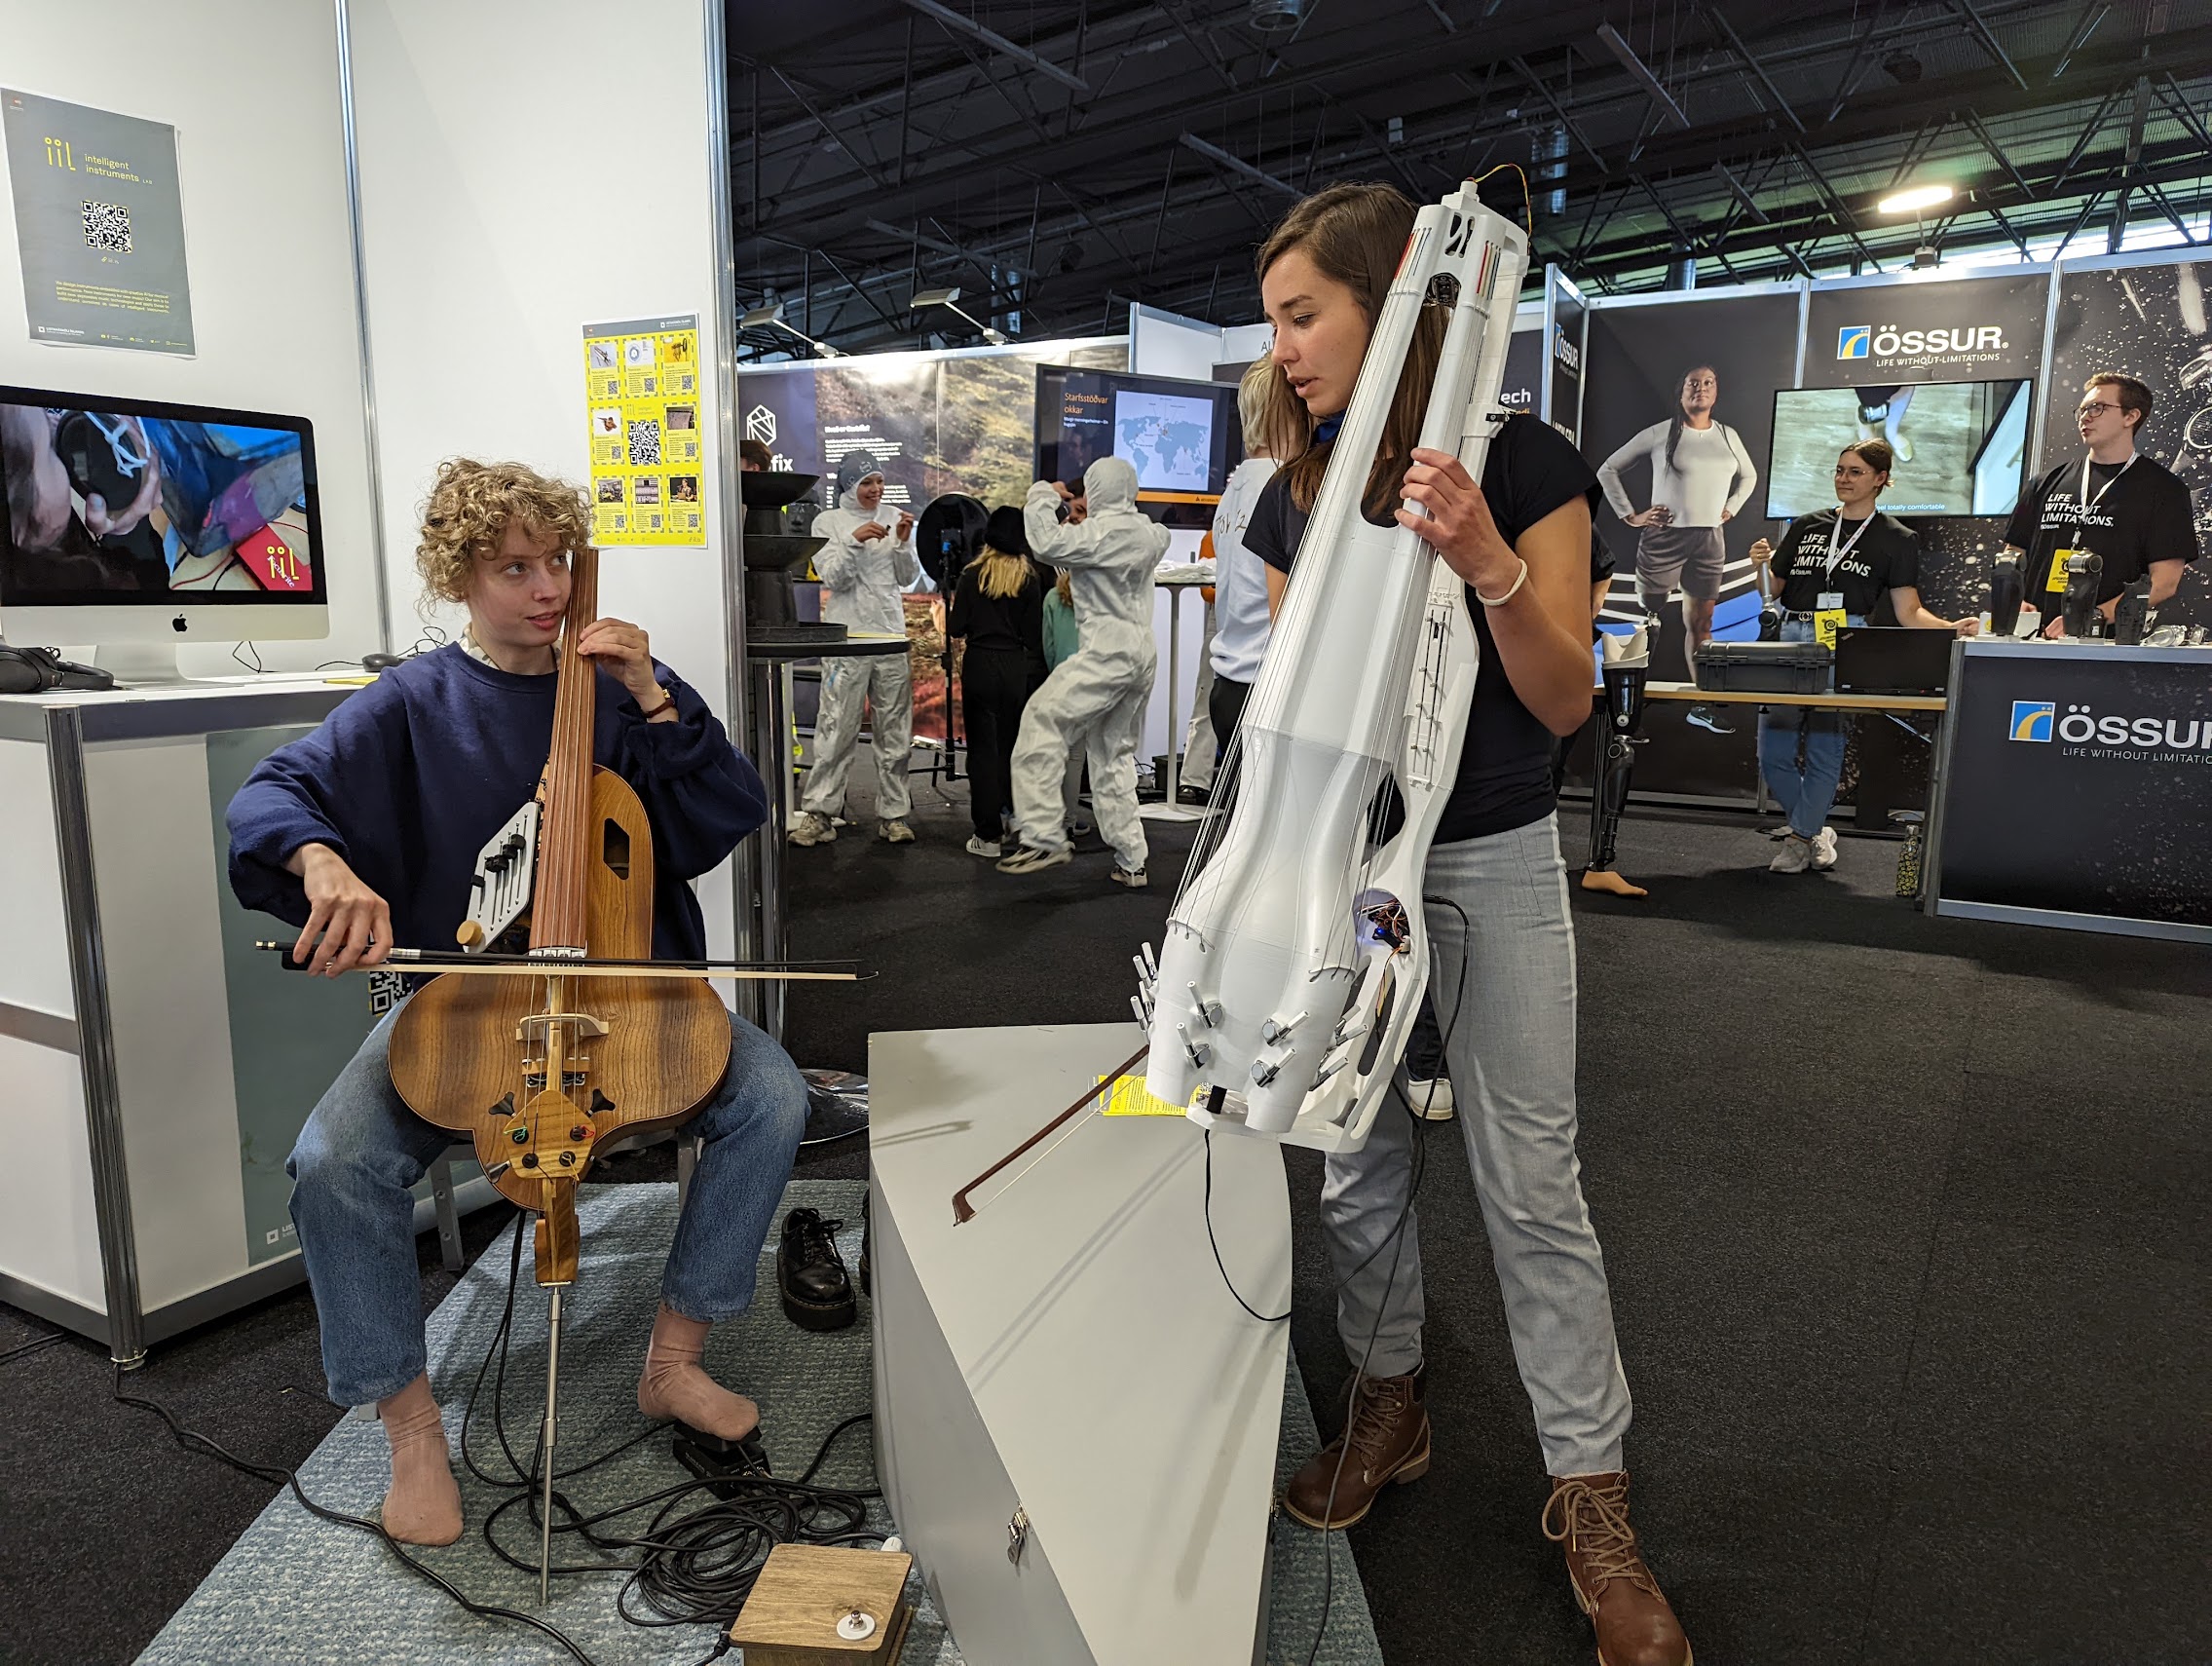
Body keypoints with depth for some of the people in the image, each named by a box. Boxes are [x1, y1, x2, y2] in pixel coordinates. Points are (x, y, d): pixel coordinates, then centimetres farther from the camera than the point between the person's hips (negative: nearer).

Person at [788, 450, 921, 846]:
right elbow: (831, 578, -8)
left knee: (895, 731, 5)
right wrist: (854, 540, -19)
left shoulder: (890, 521, 10)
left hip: (891, 635, 4)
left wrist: (904, 543, -7)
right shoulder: (829, 522, 1)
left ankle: (893, 813, 11)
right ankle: (819, 812, -2)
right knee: (837, 729, -7)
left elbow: (908, 579, 8)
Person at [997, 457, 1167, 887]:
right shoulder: (1146, 531, 16)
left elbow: (1047, 544, -20)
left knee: (1043, 720, -9)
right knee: (1114, 754, 14)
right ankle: (1131, 862, 15)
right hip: (1141, 654, 10)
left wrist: (1043, 495, -5)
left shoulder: (1104, 531, -11)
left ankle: (1044, 838, -16)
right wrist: (1082, 524, 19)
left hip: (1109, 652, -9)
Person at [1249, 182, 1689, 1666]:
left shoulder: (1523, 461, -10)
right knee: (1357, 1160, 13)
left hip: (1493, 865, -4)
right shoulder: (1296, 497, 3)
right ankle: (1389, 1407, 34)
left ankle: (1591, 1496, 19)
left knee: (1533, 1181, 3)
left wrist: (1490, 566, -28)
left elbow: (1566, 700, -12)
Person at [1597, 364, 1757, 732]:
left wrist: (1730, 509, 13)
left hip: (1710, 540, 4)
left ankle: (1702, 704, 8)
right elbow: (1608, 469, 2)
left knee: (1701, 622, 5)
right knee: (1647, 621, -4)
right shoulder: (1659, 434, -2)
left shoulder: (1729, 436, 11)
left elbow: (1749, 475, 29)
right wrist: (1630, 515, -4)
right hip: (1664, 537, -4)